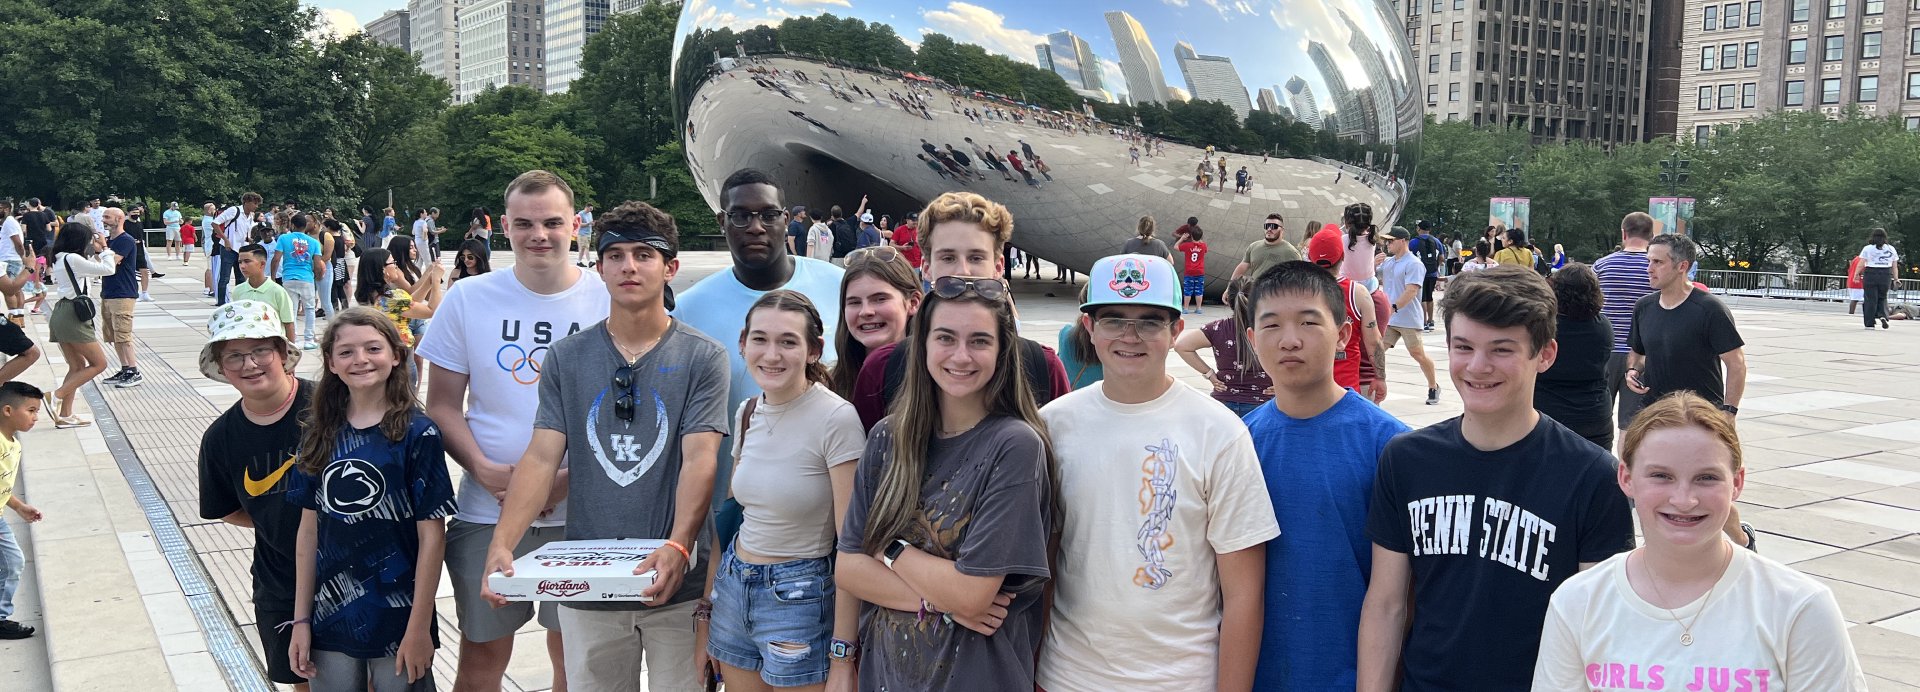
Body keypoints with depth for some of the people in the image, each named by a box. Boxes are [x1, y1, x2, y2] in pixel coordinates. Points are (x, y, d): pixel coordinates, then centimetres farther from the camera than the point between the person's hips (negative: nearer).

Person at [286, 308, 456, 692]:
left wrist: (420, 628, -12)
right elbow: (309, 529, 6)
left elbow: (432, 536, -10)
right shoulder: (319, 433, 2)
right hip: (331, 620, 4)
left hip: (398, 620, -3)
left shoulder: (417, 433, -10)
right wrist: (301, 620, 5)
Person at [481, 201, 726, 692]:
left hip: (676, 584, -2)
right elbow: (542, 458, -2)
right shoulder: (566, 358, 4)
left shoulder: (702, 357, -3)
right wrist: (501, 543, -16)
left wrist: (678, 547, -26)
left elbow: (699, 461, -11)